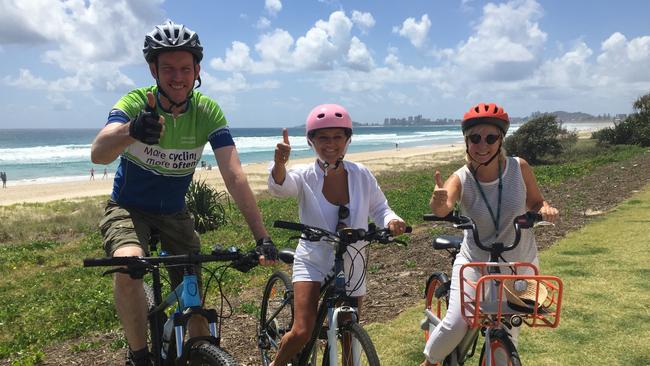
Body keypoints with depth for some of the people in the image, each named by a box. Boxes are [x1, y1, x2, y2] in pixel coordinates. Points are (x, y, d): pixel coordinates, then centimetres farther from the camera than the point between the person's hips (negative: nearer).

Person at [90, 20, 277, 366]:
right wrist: (131, 131, -64)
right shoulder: (136, 102, -23)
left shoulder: (208, 111, -17)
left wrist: (261, 236, -33)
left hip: (174, 213, 3)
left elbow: (234, 176, -24)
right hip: (128, 208, -2)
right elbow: (98, 153, -41)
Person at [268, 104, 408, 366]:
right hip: (313, 262, -3)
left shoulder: (361, 175, -7)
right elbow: (279, 187, -34)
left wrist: (392, 221, -22)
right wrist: (279, 164, -57)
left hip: (352, 265, 3)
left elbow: (379, 209, 1)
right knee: (301, 332, -15)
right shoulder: (305, 177, -14)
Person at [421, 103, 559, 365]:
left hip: (520, 264, 2)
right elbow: (442, 208, -38)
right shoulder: (460, 179, -17)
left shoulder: (519, 168, -13)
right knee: (455, 324, -14)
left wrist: (545, 208, -21)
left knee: (507, 335, 8)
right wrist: (438, 201, -62)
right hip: (474, 262, -1)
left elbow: (535, 203, 3)